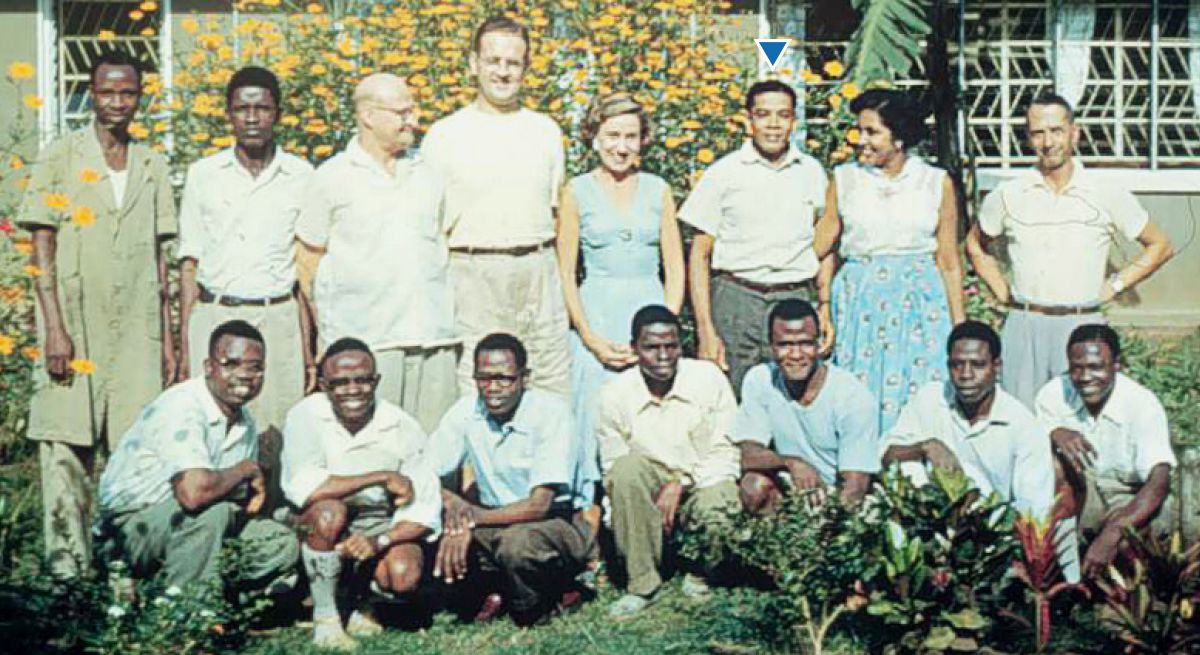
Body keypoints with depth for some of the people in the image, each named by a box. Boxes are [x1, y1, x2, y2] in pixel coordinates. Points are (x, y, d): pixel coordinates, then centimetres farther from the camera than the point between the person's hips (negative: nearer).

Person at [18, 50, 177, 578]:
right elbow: (42, 250, -2)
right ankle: (68, 563, 4)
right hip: (75, 328, -3)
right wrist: (54, 328, -11)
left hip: (137, 332, 3)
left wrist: (167, 338, 11)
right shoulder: (60, 157, 3)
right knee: (66, 447, -3)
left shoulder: (152, 166, 13)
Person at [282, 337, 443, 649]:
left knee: (405, 575, -28)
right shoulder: (306, 416, -15)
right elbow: (304, 488, -30)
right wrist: (382, 477, -26)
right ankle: (325, 619, -14)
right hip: (324, 530, -1)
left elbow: (426, 509, -12)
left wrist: (380, 541, -30)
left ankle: (362, 598, 10)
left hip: (382, 529, 1)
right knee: (329, 510, -34)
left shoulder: (403, 428, -11)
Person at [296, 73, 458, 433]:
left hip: (434, 337, 4)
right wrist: (327, 325, 4)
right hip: (362, 344, -4)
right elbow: (309, 258, 6)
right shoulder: (333, 177, 2)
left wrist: (448, 317, 14)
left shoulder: (427, 173, 14)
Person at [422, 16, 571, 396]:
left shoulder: (546, 131, 13)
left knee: (554, 393, 3)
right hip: (474, 275, -3)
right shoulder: (445, 135, 3)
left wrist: (559, 277, 8)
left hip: (539, 275, 3)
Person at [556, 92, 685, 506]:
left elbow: (675, 269, 9)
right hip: (596, 316, -2)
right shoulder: (577, 192, 3)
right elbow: (565, 274, 2)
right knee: (596, 421, -6)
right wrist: (591, 338, -8)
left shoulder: (657, 190, 8)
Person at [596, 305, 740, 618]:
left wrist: (680, 483, -20)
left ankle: (701, 571, 2)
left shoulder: (708, 378, -8)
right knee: (629, 468, -32)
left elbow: (726, 454, -8)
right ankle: (642, 583, -19)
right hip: (651, 492, 1)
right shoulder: (615, 394, -6)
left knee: (719, 510, -36)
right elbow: (613, 472, -2)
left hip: (705, 483, -1)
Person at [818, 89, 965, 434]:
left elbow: (949, 262, 7)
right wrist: (822, 314, -5)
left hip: (920, 303, 0)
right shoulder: (844, 179, 5)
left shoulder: (937, 182, 4)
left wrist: (960, 326, 4)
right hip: (859, 302, 0)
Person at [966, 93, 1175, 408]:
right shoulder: (1007, 196, 6)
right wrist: (1001, 291, 10)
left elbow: (1160, 245, 12)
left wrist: (1113, 288, 4)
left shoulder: (1107, 196, 3)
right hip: (1023, 325, 1)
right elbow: (976, 244, 22)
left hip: (1082, 323, -1)